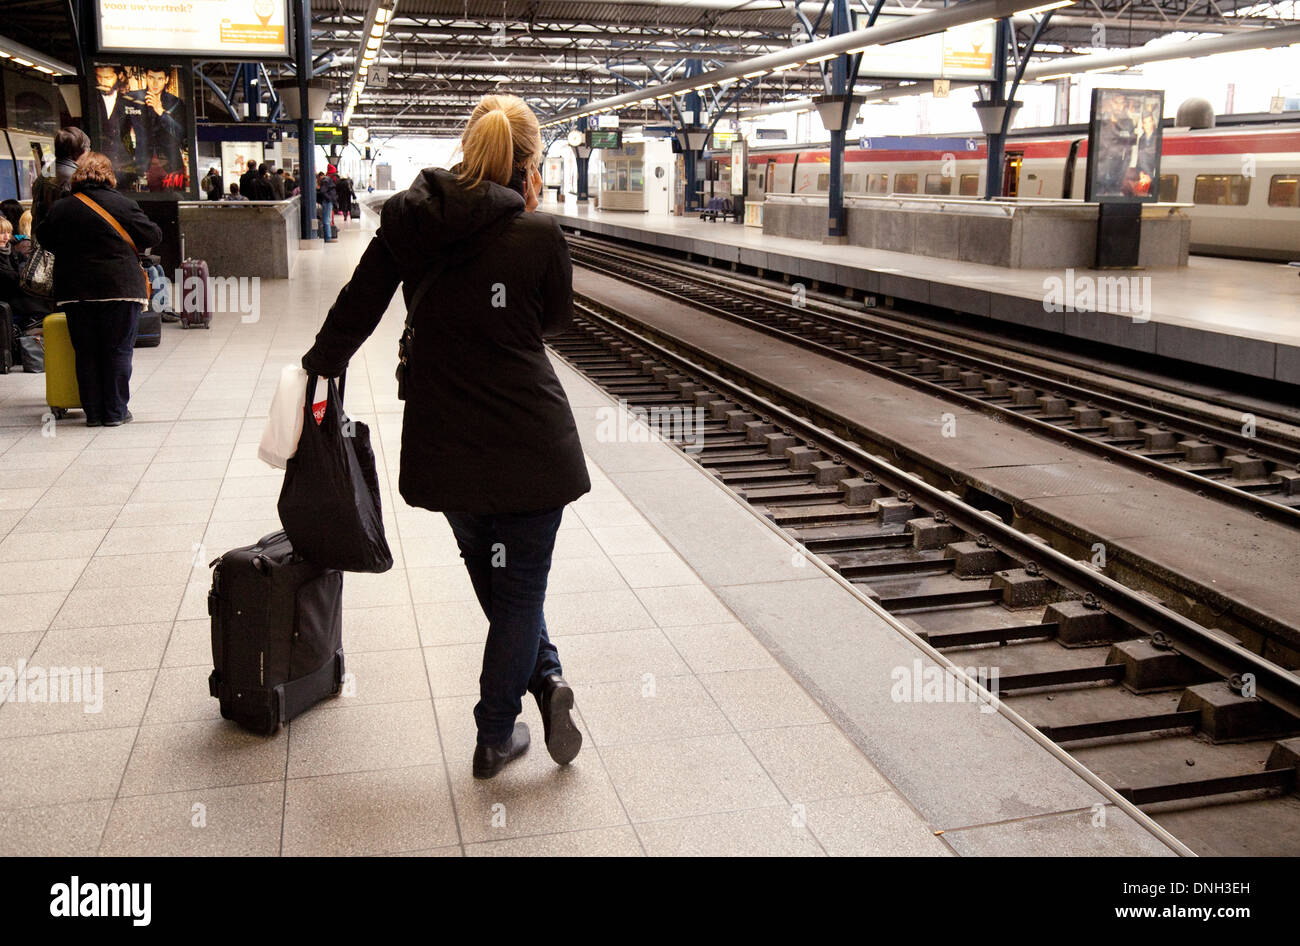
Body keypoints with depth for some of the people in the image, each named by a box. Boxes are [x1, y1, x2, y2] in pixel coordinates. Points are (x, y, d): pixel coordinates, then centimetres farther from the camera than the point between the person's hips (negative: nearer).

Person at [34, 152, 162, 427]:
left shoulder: (60, 209, 3)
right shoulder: (123, 205, -6)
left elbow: (44, 238, 16)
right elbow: (153, 236, 0)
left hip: (74, 293, 3)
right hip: (120, 289, -3)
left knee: (85, 353, 10)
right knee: (118, 351, 4)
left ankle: (93, 412, 13)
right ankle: (115, 412, 6)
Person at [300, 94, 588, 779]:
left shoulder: (409, 222, 0)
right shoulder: (536, 233, -12)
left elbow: (356, 308, 6)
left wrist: (319, 364, 22)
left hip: (443, 443, 4)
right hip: (529, 440, -3)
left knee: (495, 578, 23)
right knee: (518, 586, 12)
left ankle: (546, 679, 14)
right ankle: (495, 736, 18)